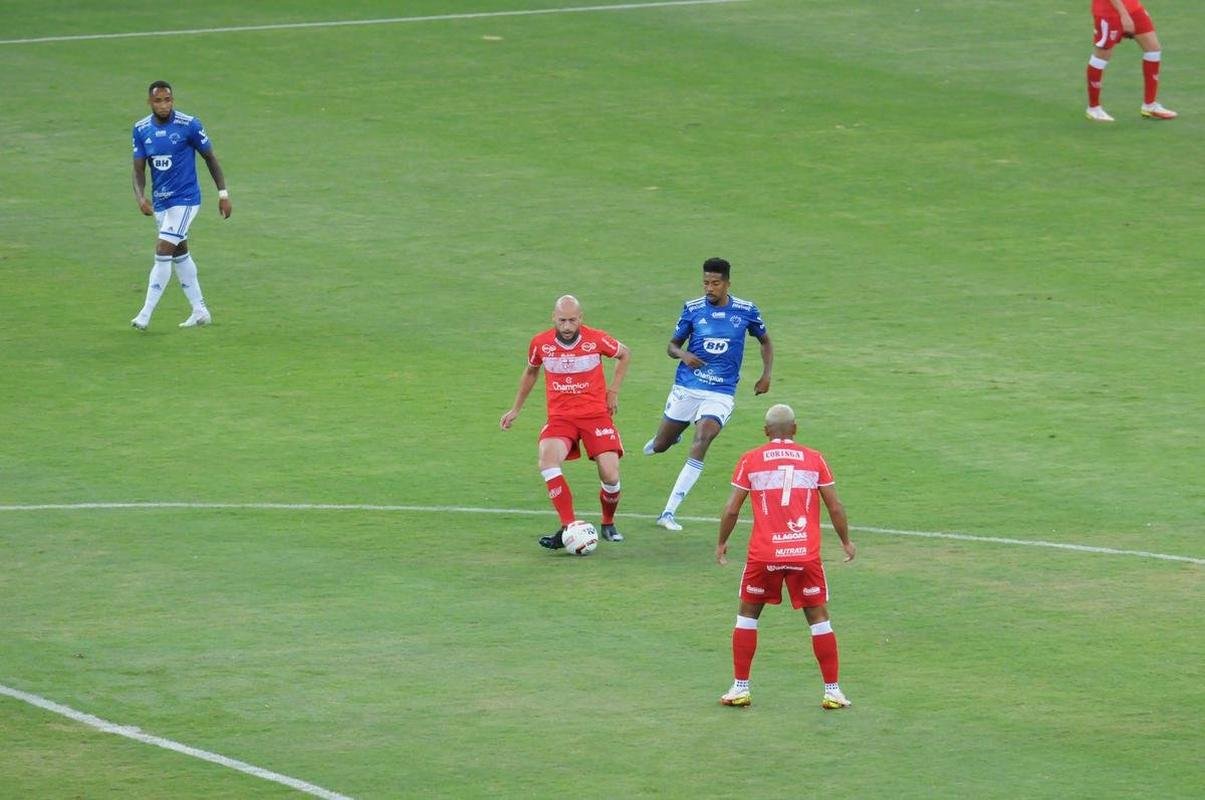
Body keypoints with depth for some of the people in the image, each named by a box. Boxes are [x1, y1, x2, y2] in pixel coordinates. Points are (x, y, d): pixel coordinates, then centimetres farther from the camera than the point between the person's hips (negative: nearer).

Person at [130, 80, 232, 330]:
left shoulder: (189, 125, -13)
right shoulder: (141, 129, -1)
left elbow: (210, 157, -2)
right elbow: (139, 169, 1)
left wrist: (223, 194, -1)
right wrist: (140, 197, -18)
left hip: (185, 199, -6)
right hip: (160, 201, 6)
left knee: (163, 252, -14)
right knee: (180, 253, 14)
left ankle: (145, 315, -12)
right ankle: (200, 311, 26)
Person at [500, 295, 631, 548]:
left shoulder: (597, 339, -9)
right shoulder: (541, 343, -4)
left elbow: (624, 354, 13)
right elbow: (531, 371, 18)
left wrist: (613, 391, 6)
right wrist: (516, 409, 23)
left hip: (596, 414, -1)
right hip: (560, 417, 1)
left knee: (610, 476, -12)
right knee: (547, 461, -29)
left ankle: (608, 524, 20)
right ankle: (569, 527, -25)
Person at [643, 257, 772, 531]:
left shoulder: (746, 311, -2)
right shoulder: (693, 309, -2)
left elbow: (765, 341, 15)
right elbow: (672, 345, 6)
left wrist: (766, 375, 1)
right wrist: (682, 354, -17)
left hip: (721, 393, -2)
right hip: (686, 388, 2)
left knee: (701, 444, -23)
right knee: (660, 447, 8)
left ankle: (669, 513, -22)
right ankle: (669, 436, 50)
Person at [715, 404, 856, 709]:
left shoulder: (750, 460, 3)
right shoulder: (814, 460, 5)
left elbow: (732, 509, 3)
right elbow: (835, 507, 6)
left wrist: (721, 543, 18)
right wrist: (846, 542, 21)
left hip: (764, 554, 0)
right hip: (806, 554, 0)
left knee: (747, 615, 15)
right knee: (819, 617, 9)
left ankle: (740, 687, 14)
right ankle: (832, 692, 8)